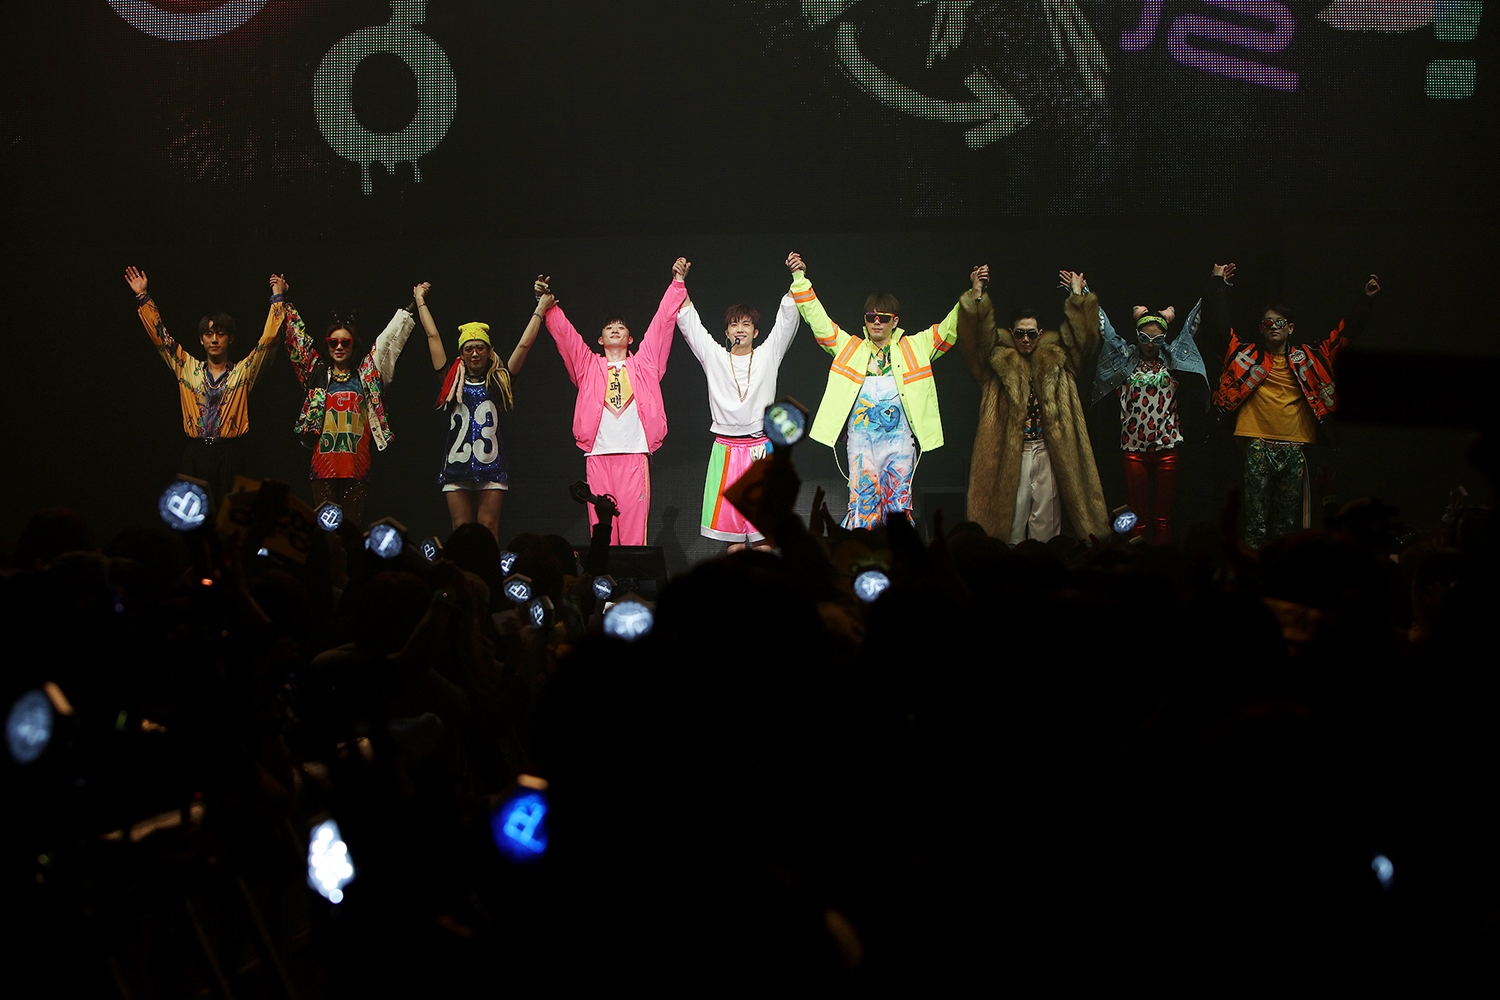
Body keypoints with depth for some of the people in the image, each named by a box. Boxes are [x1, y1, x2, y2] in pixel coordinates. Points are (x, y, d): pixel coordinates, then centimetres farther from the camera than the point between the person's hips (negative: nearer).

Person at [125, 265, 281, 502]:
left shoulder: (242, 372, 8)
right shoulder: (188, 368, 12)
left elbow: (268, 339, 3)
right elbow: (159, 335, 13)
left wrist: (277, 301, 1)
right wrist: (143, 296, 10)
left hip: (228, 455, -1)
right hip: (195, 454, 1)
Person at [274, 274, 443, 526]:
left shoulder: (366, 375, 11)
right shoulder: (317, 373, 11)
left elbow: (391, 339, 14)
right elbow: (296, 337, 15)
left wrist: (416, 304, 15)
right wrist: (280, 298, 18)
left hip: (357, 466, 0)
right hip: (323, 465, 0)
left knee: (354, 524, 1)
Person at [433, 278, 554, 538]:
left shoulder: (499, 381, 8)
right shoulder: (453, 382, 10)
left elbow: (525, 344, 6)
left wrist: (541, 307, 6)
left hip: (491, 466, -1)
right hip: (456, 465, 1)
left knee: (488, 529, -4)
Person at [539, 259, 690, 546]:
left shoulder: (643, 365, 17)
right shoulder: (588, 366, 19)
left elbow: (662, 324, 13)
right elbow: (563, 333, 13)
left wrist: (678, 283, 9)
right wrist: (548, 305, 0)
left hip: (635, 454, -1)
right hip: (597, 455, 1)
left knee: (634, 528, -6)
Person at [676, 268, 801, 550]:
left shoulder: (767, 356, 8)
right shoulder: (714, 357, 10)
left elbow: (787, 319, 2)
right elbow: (689, 323, 8)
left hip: (760, 446, -1)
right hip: (726, 448, 1)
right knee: (729, 509, 0)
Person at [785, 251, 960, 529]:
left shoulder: (915, 348, 11)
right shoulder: (850, 348, 10)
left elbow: (950, 328, 9)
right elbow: (818, 319, 7)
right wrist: (800, 278, -1)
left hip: (900, 438, 0)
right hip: (862, 437, 0)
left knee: (899, 504, 1)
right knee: (863, 501, -7)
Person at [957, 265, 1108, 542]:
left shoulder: (1056, 361, 12)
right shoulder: (998, 361, 6)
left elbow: (1082, 335, 7)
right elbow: (976, 337, -6)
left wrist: (1078, 296, 0)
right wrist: (977, 295, -15)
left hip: (1050, 452, 2)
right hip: (1010, 454, -2)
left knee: (1046, 521, 2)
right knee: (1011, 517, -1)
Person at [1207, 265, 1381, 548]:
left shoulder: (1307, 358, 12)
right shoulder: (1248, 355, 8)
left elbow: (1344, 332, 15)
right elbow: (1221, 323, 9)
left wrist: (1366, 300, 9)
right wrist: (1219, 284, 7)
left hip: (1294, 448, 2)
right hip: (1258, 447, -2)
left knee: (1289, 523, 5)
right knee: (1256, 519, -5)